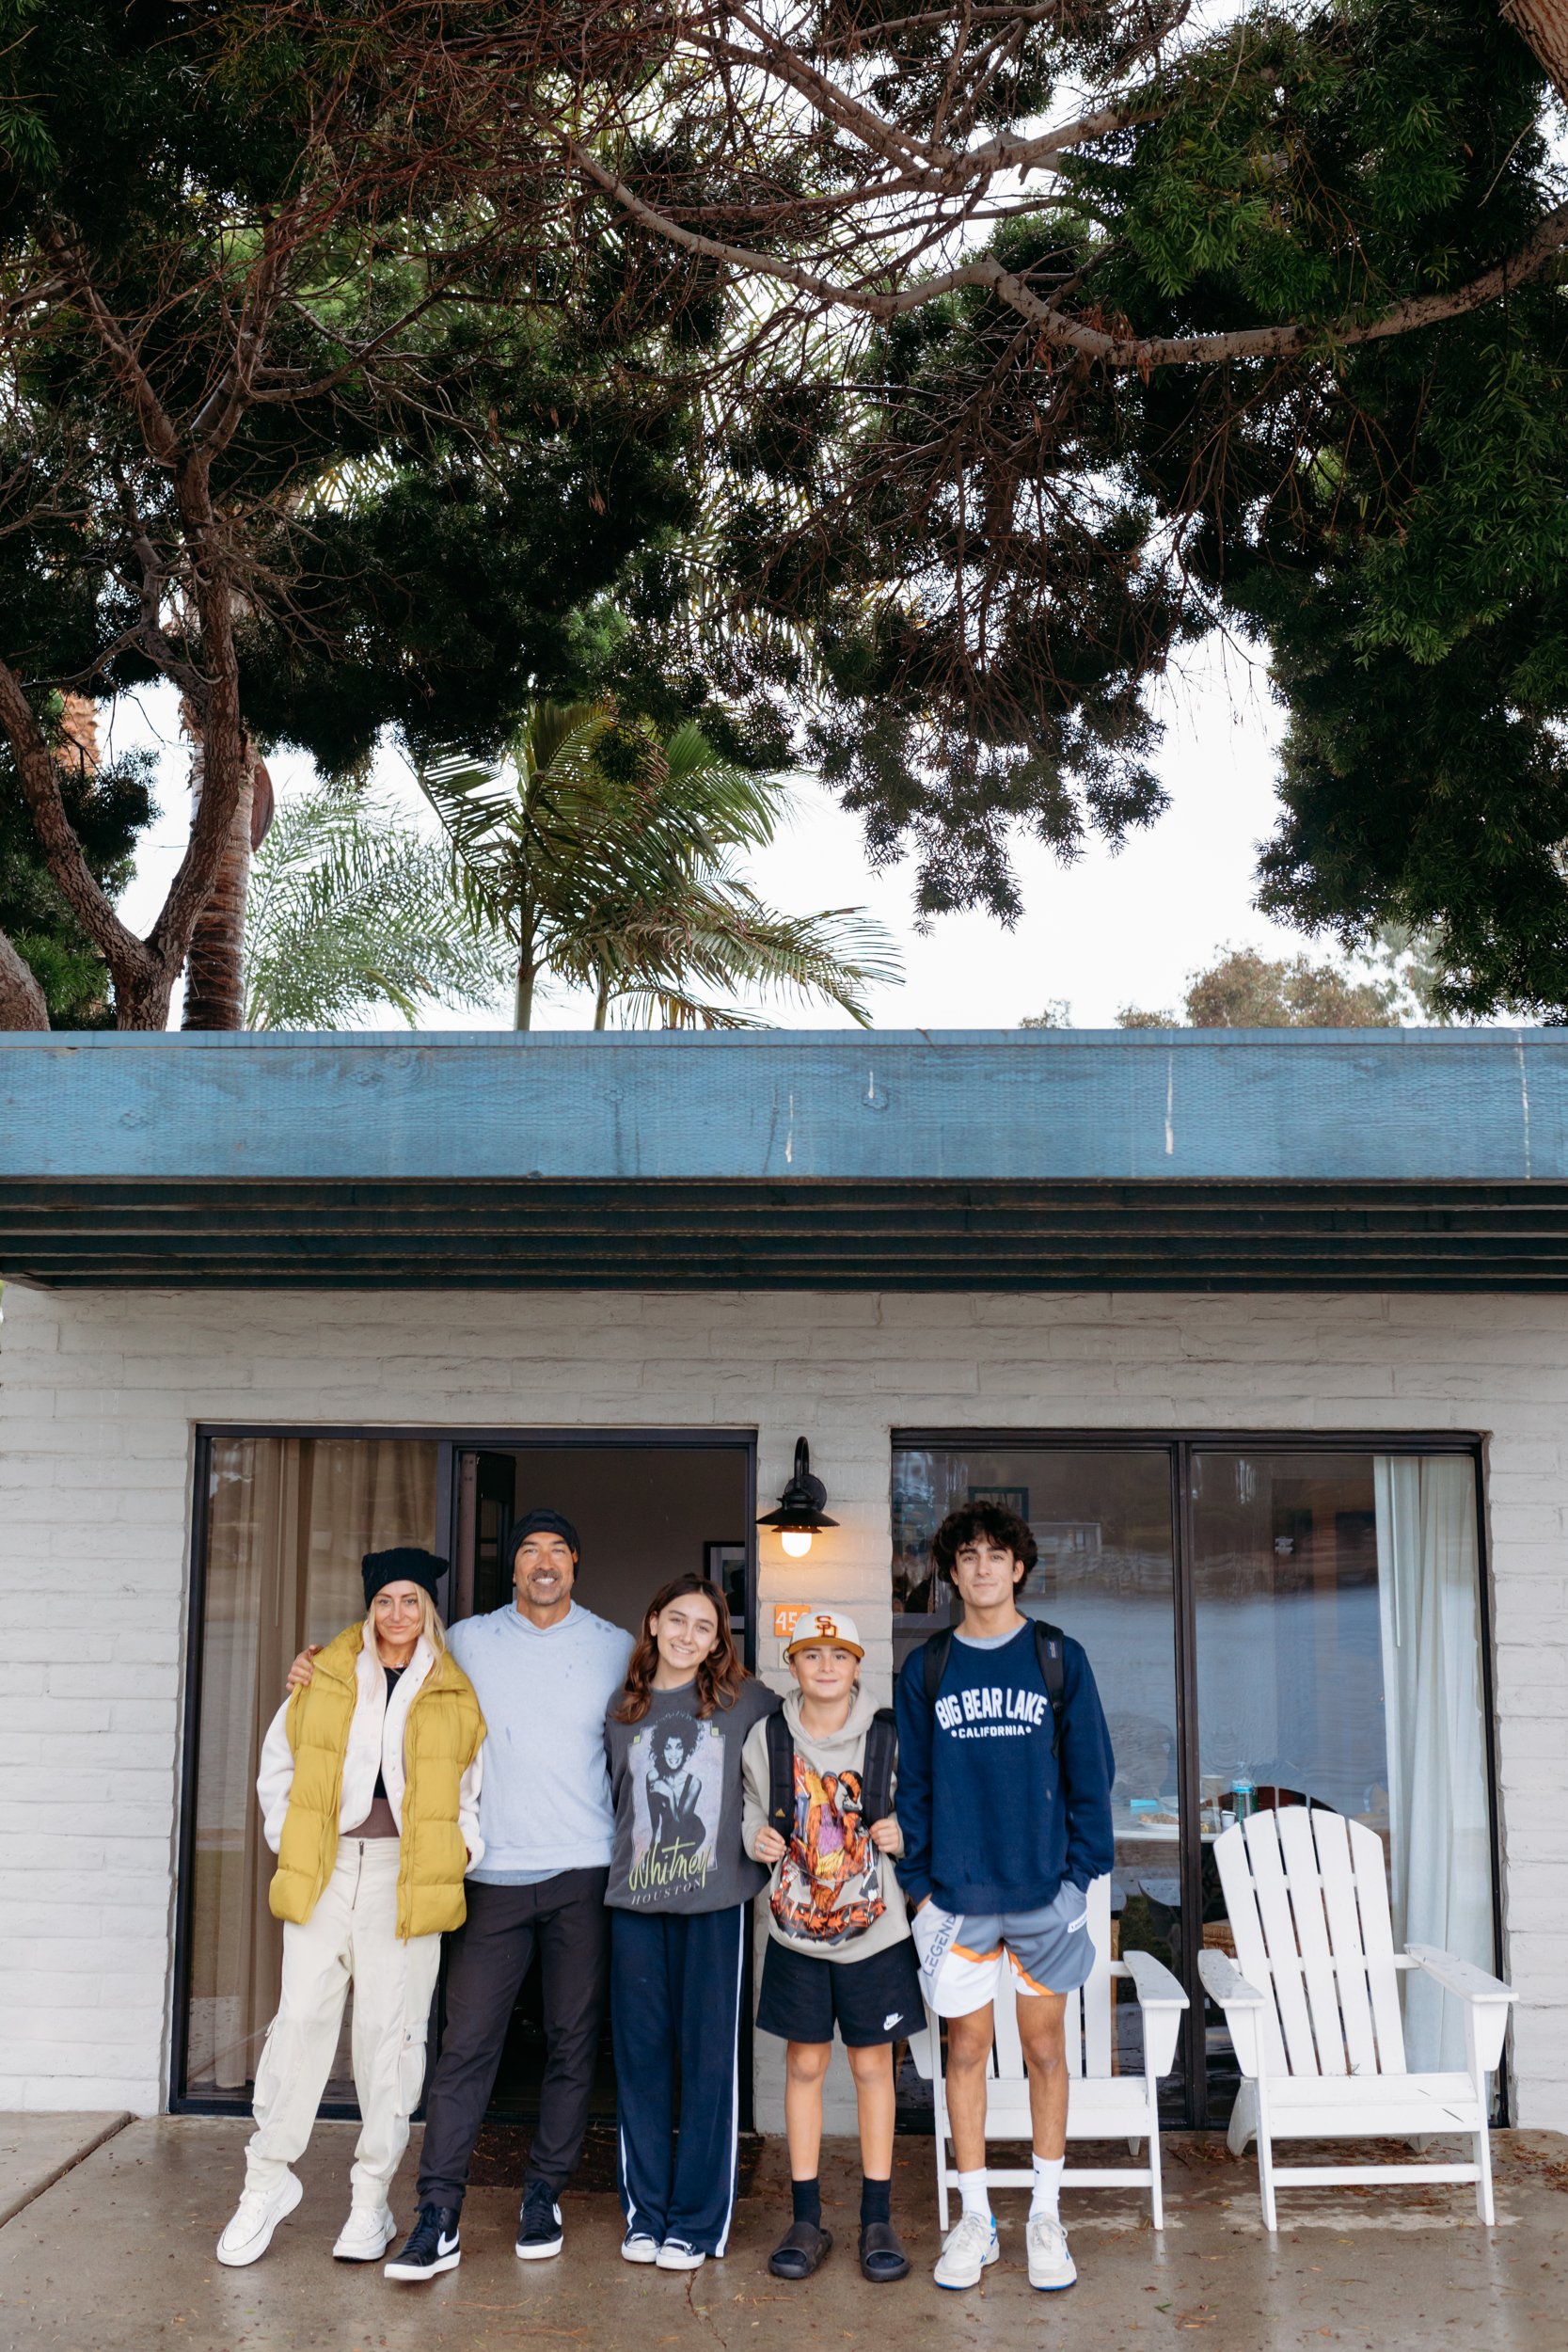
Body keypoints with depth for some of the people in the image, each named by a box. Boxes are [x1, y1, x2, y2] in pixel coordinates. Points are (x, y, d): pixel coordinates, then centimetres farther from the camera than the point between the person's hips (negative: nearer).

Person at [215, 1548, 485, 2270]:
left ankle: (372, 2197, 13)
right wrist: (287, 1840, 7)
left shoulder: (453, 1693, 6)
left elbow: (479, 1777, 12)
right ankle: (268, 2177, 17)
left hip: (406, 1877, -1)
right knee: (300, 2020, 0)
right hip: (325, 1870, 1)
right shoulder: (323, 1678, 9)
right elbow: (279, 1762, 16)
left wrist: (462, 1846, 0)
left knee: (390, 2032, 1)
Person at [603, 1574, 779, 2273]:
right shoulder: (623, 1710, 10)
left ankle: (698, 2221, 13)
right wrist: (622, 1864, 11)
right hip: (635, 1901, 2)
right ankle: (644, 2213, 20)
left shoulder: (747, 1702, 2)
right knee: (640, 2055, 7)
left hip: (715, 1901, -2)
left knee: (708, 2057, 1)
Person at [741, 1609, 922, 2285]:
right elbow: (751, 1810, 11)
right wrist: (757, 1837, -10)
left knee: (872, 2065, 7)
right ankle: (806, 2218, 19)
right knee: (804, 2064, 8)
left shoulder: (889, 1738, -6)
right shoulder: (766, 1738, -3)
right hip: (796, 1929, 1)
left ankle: (878, 2219, 19)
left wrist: (902, 1836, -14)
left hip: (875, 1928, -1)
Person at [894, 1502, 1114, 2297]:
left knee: (1045, 2047, 8)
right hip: (958, 1892, 1)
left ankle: (1045, 2216, 22)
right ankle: (974, 2218, 20)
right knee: (966, 2049, 8)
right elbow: (913, 1783, 5)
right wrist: (918, 1882, -1)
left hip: (1043, 1889, -1)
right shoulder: (927, 1668, 3)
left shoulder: (1059, 1659, 1)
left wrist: (1083, 1871, -4)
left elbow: (1089, 1772, 2)